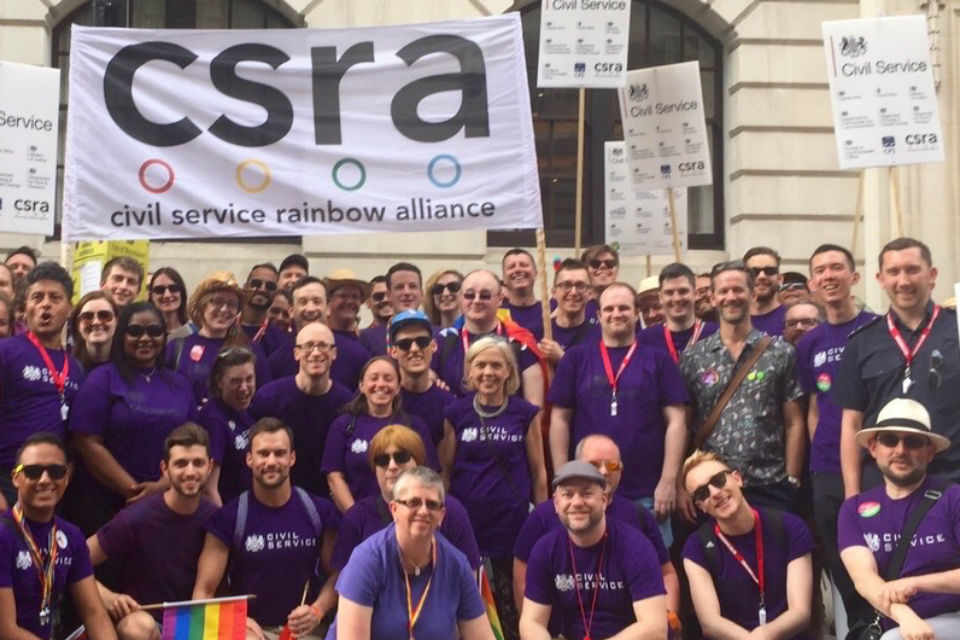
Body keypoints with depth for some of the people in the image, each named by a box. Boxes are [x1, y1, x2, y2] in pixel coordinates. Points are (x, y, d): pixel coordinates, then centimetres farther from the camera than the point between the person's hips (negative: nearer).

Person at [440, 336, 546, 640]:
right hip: (466, 520, 1)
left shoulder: (526, 413, 0)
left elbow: (538, 471, 5)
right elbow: (445, 470, 6)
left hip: (511, 521, -1)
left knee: (512, 604, 1)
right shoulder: (456, 413, 2)